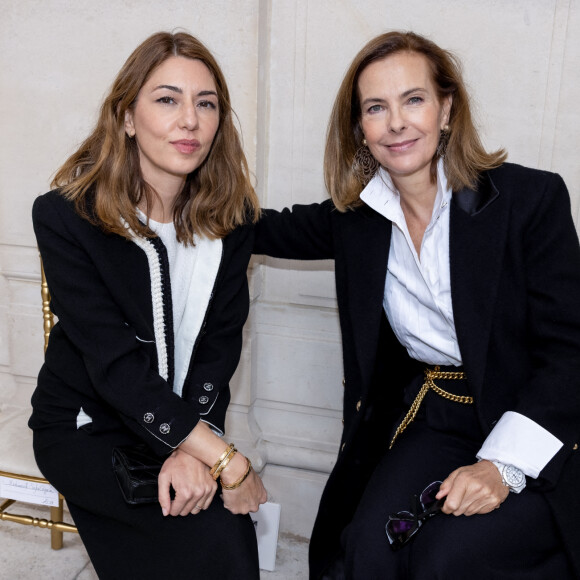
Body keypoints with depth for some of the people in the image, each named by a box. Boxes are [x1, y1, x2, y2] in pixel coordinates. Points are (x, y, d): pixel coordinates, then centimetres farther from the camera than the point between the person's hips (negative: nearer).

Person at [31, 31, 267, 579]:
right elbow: (115, 363, -23)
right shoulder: (64, 216, -17)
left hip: (191, 419, 4)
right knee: (219, 526, -22)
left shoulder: (230, 214, -5)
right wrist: (227, 460, -27)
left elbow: (221, 339, -7)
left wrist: (192, 447, -22)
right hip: (85, 427, -3)